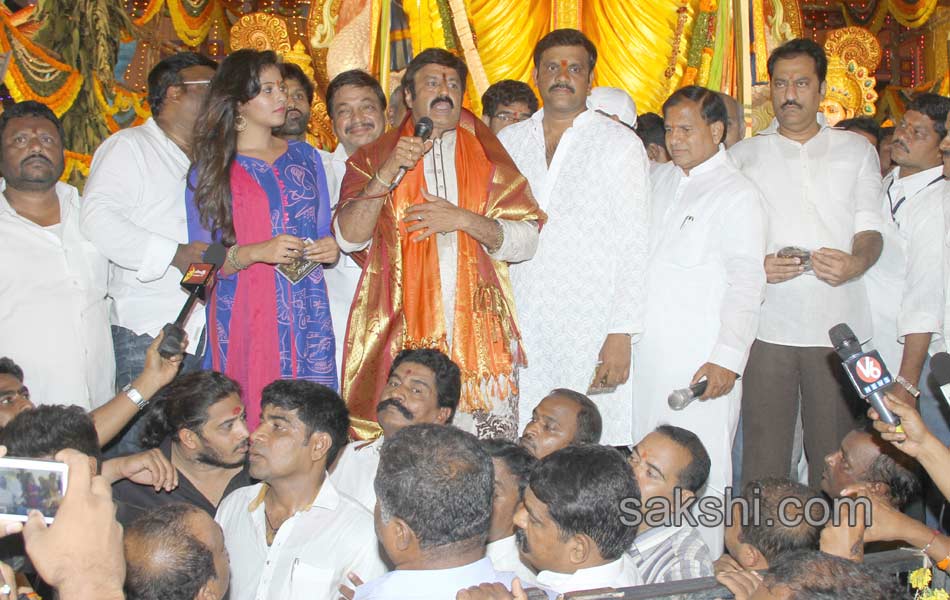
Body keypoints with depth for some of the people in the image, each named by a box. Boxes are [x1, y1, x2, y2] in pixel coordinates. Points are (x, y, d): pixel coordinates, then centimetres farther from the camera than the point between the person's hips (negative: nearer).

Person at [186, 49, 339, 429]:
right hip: (244, 321, -3)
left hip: (308, 316, 3)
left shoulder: (304, 156, 15)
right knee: (250, 425, -7)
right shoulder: (212, 169, 3)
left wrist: (330, 249, -2)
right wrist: (255, 252, -17)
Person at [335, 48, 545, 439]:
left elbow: (526, 242, 6)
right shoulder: (375, 156, 13)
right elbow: (349, 237, 0)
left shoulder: (489, 158, 15)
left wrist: (463, 219, -9)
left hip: (480, 329, 1)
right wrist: (387, 174, -11)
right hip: (402, 332, -1)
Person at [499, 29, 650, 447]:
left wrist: (622, 334, -10)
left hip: (592, 334, -3)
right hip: (520, 331, 3)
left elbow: (635, 248, -2)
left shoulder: (620, 145, 3)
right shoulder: (507, 142, 13)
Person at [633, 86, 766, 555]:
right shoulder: (658, 180, 17)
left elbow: (746, 284, -9)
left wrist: (729, 357, -16)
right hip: (647, 349, 6)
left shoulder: (737, 194, -3)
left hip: (701, 357, -6)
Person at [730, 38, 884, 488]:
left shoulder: (856, 151, 14)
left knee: (834, 454, 3)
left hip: (839, 326, 1)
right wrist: (755, 266, -12)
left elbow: (870, 229, 7)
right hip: (767, 326, 0)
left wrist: (856, 262, -15)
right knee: (763, 454, -2)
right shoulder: (743, 156, 13)